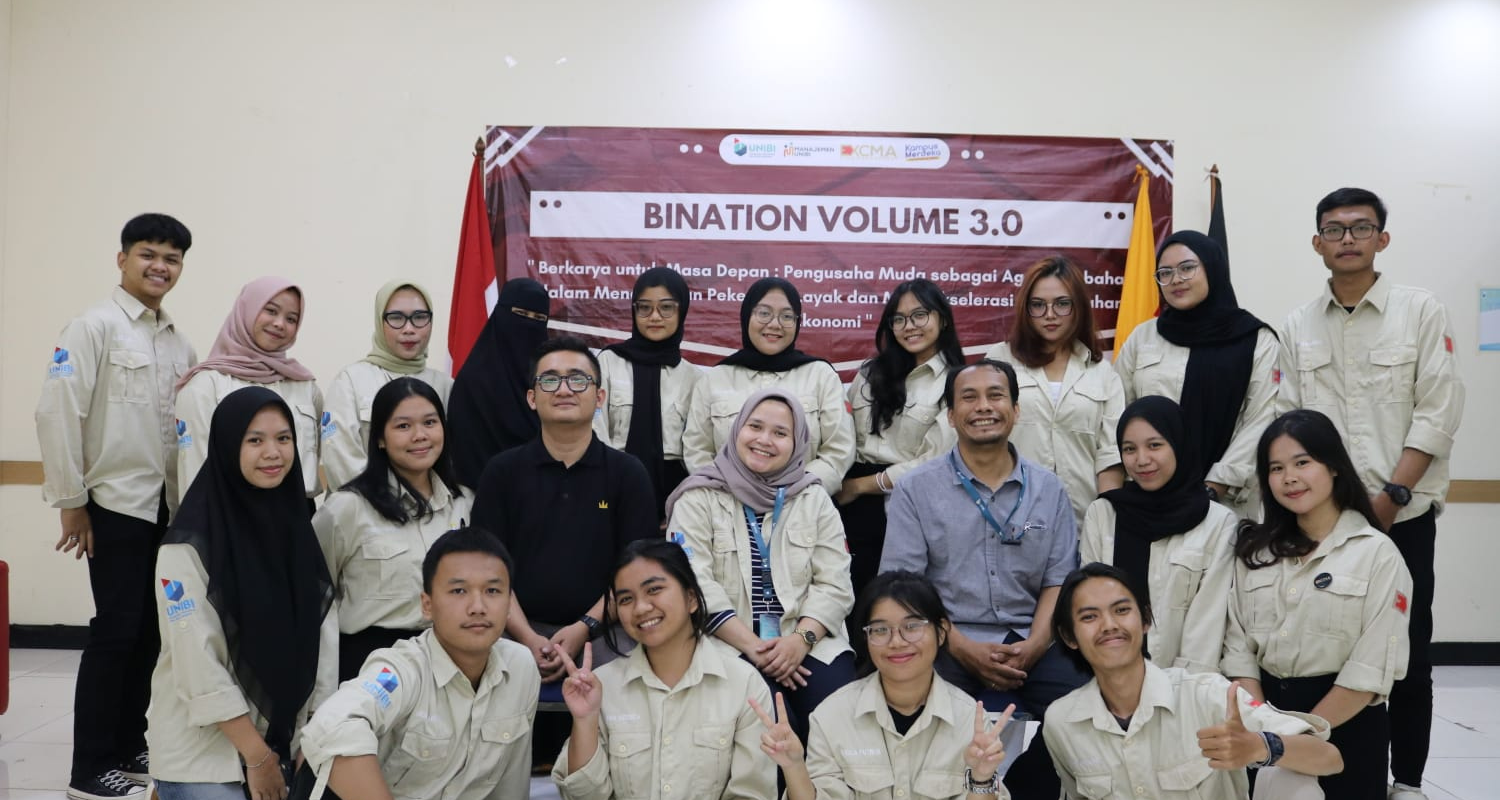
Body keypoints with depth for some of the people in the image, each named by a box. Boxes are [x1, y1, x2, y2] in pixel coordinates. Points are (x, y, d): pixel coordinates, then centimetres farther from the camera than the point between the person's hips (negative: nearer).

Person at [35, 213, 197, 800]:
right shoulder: (94, 326, -7)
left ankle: (128, 747, 23)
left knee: (149, 630, 10)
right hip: (116, 505, -6)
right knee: (117, 630, -4)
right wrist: (70, 501, -12)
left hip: (169, 508, 6)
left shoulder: (180, 343, 13)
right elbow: (58, 413, -12)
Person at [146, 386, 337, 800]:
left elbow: (323, 631, 3)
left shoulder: (299, 529, 4)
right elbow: (197, 661, -19)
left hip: (284, 741, 5)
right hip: (202, 752, -5)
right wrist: (256, 754, -17)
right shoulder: (190, 544, -15)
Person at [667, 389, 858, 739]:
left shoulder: (816, 502, 13)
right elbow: (695, 584, -6)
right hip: (728, 646, -2)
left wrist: (801, 639, -15)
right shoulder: (698, 498, 5)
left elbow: (834, 585, 4)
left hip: (809, 643, 3)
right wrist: (752, 646, -15)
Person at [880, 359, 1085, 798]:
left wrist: (1032, 647, -10)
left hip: (1031, 645, 2)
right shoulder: (916, 489, 4)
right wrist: (964, 649, -15)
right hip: (949, 643, -2)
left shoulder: (1049, 489, 12)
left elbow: (1058, 581, 9)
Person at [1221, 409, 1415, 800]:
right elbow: (1238, 646, 0)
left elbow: (1372, 668, -13)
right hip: (1266, 708, 4)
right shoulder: (1256, 549, 5)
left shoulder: (1377, 554, -8)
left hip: (1345, 723, -3)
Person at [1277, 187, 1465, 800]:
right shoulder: (1297, 328, 8)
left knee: (1408, 651, 4)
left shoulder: (1421, 311, 1)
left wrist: (1390, 495, -12)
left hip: (1403, 514, -2)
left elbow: (1438, 411, -5)